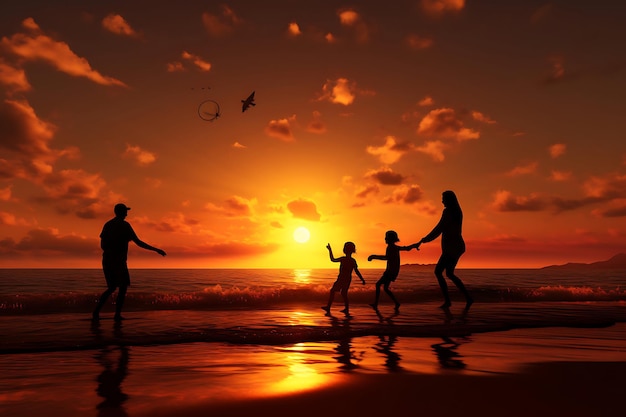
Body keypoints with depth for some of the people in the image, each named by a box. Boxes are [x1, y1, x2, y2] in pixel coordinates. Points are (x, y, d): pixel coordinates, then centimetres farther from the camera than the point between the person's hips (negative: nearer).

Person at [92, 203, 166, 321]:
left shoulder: (107, 225, 13)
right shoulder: (124, 225, -7)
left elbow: (102, 244, 15)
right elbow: (138, 242, -13)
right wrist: (156, 249, -10)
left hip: (106, 261, 7)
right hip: (119, 261, -7)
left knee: (111, 288, 17)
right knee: (123, 287, 4)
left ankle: (96, 311, 3)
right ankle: (117, 314, -2)